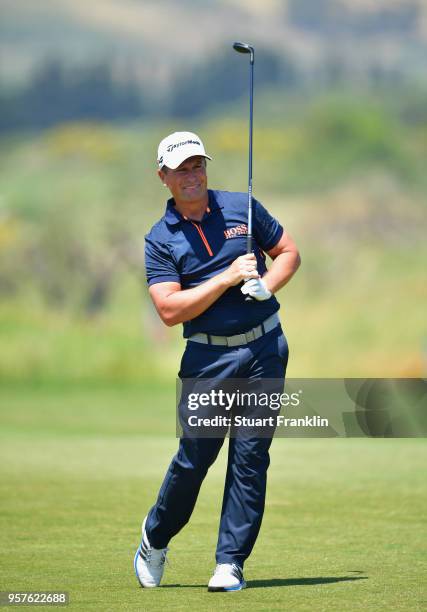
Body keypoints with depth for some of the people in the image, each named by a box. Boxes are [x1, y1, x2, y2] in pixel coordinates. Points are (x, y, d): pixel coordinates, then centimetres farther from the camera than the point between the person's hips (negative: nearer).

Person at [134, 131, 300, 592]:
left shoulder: (241, 207, 6)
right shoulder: (160, 240, 0)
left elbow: (289, 252, 14)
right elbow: (170, 311, -10)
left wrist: (266, 285, -6)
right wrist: (227, 279, -16)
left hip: (264, 346, 1)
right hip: (208, 355, -1)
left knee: (251, 455, -2)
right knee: (195, 455, -1)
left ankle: (231, 562, 3)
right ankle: (155, 537, 23)